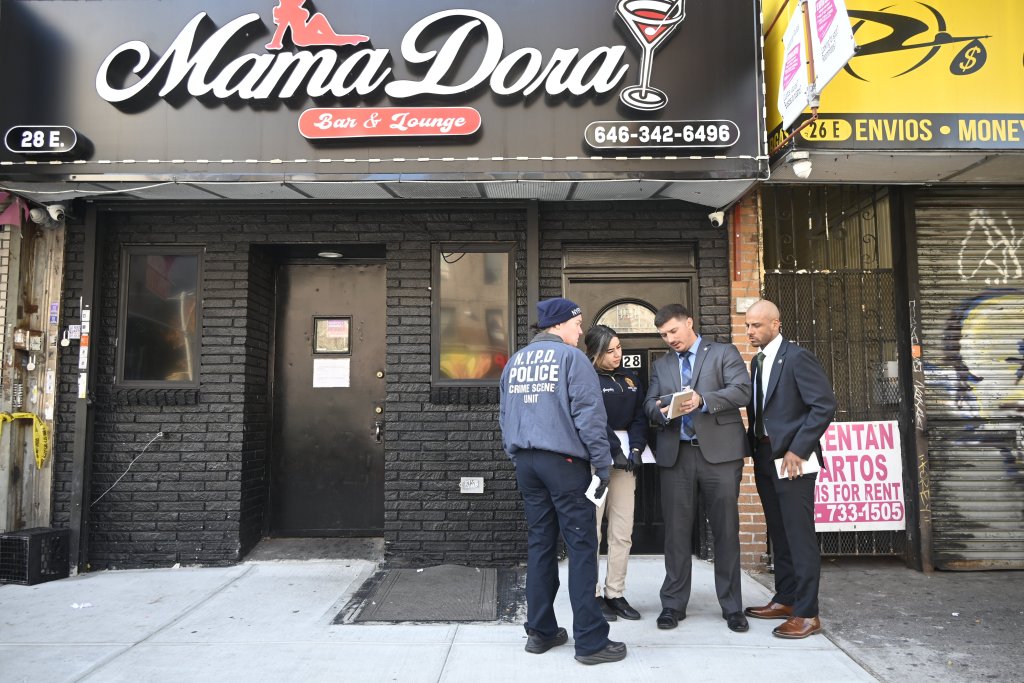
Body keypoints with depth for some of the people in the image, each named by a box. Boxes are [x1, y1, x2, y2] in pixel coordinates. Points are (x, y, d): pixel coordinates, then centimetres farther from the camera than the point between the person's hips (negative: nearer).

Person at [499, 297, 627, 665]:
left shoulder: (515, 361, 13)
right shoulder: (571, 357, -6)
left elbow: (505, 415, 16)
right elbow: (590, 415, -11)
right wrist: (603, 465, -6)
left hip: (526, 461, 7)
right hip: (564, 461, -6)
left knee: (540, 545, 12)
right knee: (582, 547, -1)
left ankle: (540, 631, 18)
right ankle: (590, 640, 2)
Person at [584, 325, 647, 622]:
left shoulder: (630, 379, 15)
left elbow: (639, 418, 11)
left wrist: (636, 449, -4)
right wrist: (615, 451, -14)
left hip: (625, 458, 6)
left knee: (623, 533, 6)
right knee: (592, 531, -3)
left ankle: (616, 594, 16)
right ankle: (592, 595, 7)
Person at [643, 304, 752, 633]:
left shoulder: (724, 353, 6)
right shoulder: (660, 365, 18)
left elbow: (741, 391, -7)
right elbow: (649, 403, 11)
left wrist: (702, 401, -21)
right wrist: (661, 411, -13)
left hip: (719, 451, -3)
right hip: (675, 454, 3)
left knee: (726, 530, 3)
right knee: (676, 531, 6)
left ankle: (732, 606, 16)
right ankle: (673, 604, 17)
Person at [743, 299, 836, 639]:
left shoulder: (797, 357, -11)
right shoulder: (757, 362, 14)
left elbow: (825, 404, -16)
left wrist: (796, 451, -17)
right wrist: (754, 445, 6)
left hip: (791, 460, -8)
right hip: (765, 457, 8)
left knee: (800, 536, -3)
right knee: (778, 534, 15)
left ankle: (806, 614, 5)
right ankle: (785, 599, 27)